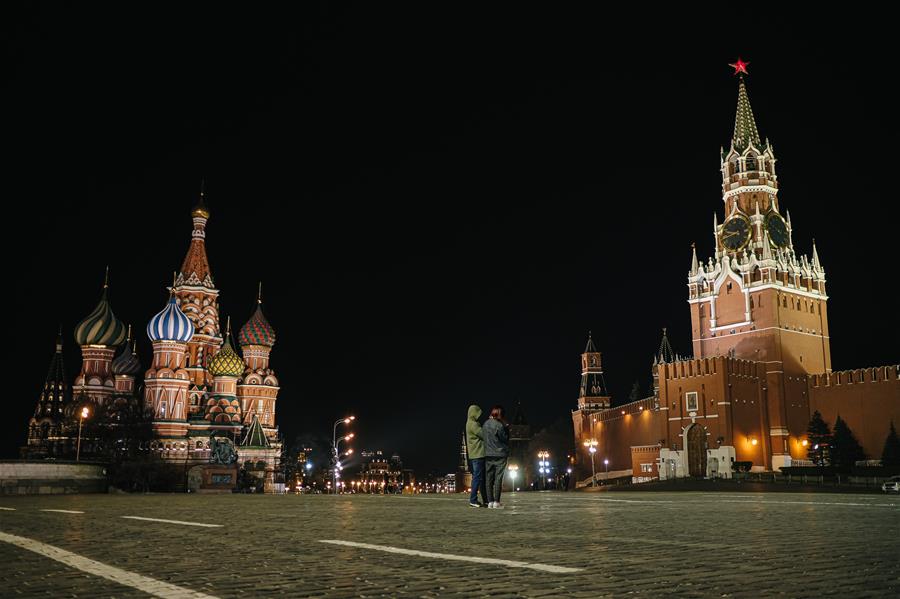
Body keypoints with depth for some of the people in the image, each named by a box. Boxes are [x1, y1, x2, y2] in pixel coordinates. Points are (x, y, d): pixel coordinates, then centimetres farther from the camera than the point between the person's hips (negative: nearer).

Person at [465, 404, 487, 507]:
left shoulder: (472, 424, 19)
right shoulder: (473, 424, -13)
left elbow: (482, 435, 15)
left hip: (479, 454, 10)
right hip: (477, 454, -10)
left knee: (482, 477, 12)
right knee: (477, 477, -8)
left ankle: (486, 500, 16)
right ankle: (473, 500, -6)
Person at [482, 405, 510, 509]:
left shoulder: (485, 424, 7)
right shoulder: (499, 425, -13)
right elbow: (505, 439, -7)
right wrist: (506, 427, 2)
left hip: (488, 454, 6)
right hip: (499, 455, -6)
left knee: (489, 478, 6)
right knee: (498, 478, -3)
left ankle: (490, 501, 5)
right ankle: (496, 502, -6)